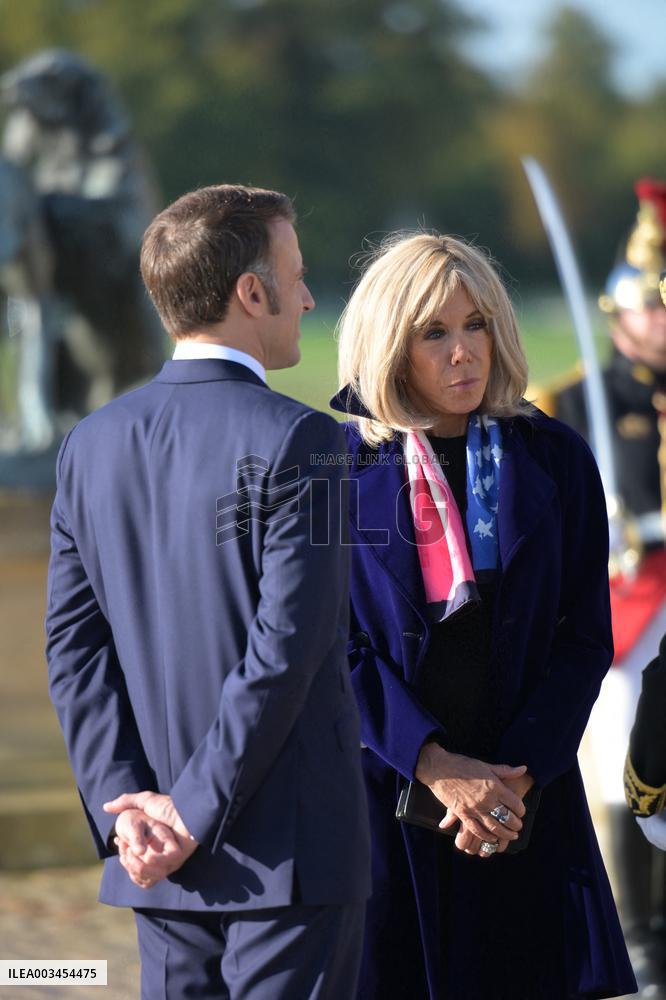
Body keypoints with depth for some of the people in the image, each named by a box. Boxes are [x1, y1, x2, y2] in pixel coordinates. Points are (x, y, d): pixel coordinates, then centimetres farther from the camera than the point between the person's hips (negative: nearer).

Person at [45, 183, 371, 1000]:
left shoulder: (92, 444, 6)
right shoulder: (297, 442, -12)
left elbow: (73, 645, 2)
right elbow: (283, 650, -17)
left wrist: (123, 804, -2)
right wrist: (197, 812, -11)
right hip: (290, 848, -6)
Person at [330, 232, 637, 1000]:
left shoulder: (555, 461, 5)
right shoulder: (343, 467, 0)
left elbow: (586, 640, 3)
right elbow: (332, 646, -4)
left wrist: (517, 773, -10)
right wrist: (435, 765, -15)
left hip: (525, 796, 1)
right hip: (386, 791, -1)